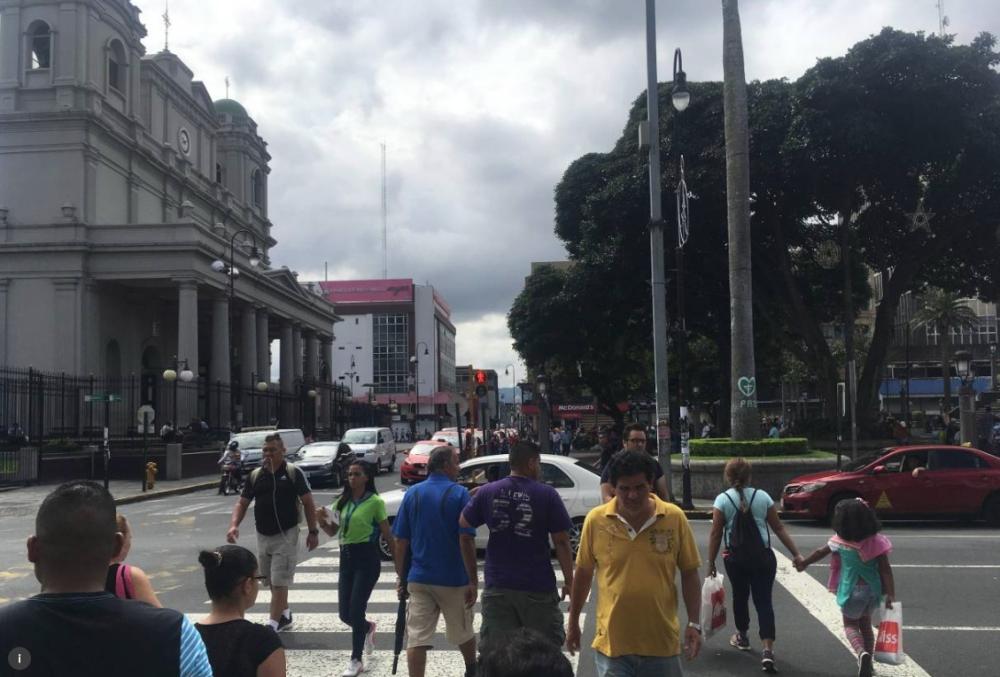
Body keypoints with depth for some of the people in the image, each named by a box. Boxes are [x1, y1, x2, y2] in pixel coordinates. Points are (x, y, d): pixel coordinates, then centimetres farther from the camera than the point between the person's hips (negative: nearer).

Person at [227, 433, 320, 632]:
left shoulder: (293, 473, -8)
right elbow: (242, 503, 7)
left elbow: (308, 503, -5)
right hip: (263, 536, 6)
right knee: (270, 581, 18)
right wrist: (234, 525, -10)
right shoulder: (255, 476, 4)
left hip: (286, 535, -6)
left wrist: (313, 531, -7)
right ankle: (285, 615, 36)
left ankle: (274, 624, -1)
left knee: (279, 582, -6)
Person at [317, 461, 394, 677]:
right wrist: (322, 521, -9)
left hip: (367, 557, -6)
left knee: (355, 611, -7)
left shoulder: (375, 502, -8)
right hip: (346, 557, 6)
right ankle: (368, 628, 40)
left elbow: (387, 535, -6)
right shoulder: (342, 501, 8)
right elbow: (332, 531, 12)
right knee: (345, 613, 7)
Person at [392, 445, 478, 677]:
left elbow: (401, 541, 2)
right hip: (453, 578, -2)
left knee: (416, 639, 1)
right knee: (463, 632, 20)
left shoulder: (412, 494, 2)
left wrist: (401, 576, 11)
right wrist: (473, 581, -8)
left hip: (419, 578, 2)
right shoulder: (459, 494, -9)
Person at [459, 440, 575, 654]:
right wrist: (569, 580, 2)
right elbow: (561, 542, -8)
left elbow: (464, 530, 5)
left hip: (497, 587, 3)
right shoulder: (547, 495, -8)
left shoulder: (486, 493, 1)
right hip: (538, 587, -2)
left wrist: (472, 577, 12)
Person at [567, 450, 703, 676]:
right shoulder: (595, 520, -6)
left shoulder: (675, 518, -6)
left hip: (662, 644, 1)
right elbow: (583, 573, 6)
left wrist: (694, 623, -2)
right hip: (611, 643, -1)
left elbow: (689, 573, 3)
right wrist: (573, 622, 13)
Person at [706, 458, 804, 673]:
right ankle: (768, 650, -10)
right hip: (763, 556, 1)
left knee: (740, 595, 19)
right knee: (764, 601, 1)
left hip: (736, 557, -1)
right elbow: (779, 528, 4)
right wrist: (796, 554, 8)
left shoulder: (722, 499, -4)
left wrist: (711, 563, 0)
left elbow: (716, 535, -6)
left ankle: (742, 636, 37)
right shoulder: (762, 496, 2)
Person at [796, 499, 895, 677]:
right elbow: (885, 569, -13)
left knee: (850, 625, 15)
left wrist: (804, 563, 20)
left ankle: (862, 652, -14)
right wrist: (891, 594, -10)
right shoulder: (876, 541, -10)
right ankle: (868, 662, 28)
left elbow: (819, 553, 3)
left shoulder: (840, 542, -11)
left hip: (852, 591, -2)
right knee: (866, 624, 24)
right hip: (873, 590, 3)